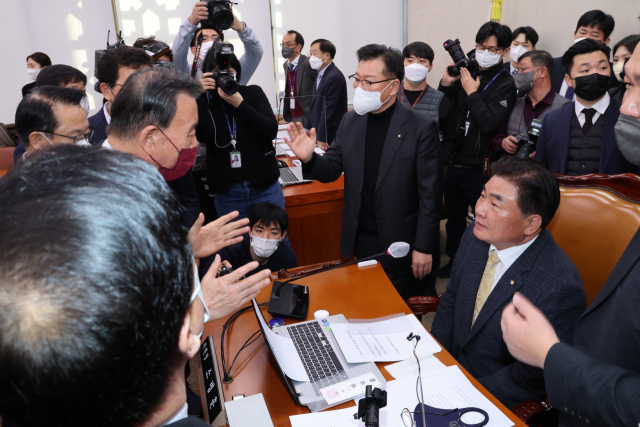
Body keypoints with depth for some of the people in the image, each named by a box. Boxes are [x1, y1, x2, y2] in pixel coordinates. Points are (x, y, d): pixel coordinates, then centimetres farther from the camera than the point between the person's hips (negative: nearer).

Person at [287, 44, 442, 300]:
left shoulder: (421, 128, -13)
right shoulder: (350, 121, 2)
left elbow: (429, 194, -12)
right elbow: (332, 169, 5)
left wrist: (424, 248, -11)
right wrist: (309, 159, -17)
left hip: (400, 243, -4)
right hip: (359, 241, 5)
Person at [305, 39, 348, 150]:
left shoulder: (334, 77, -18)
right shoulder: (321, 75, 13)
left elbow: (328, 111, -20)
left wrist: (322, 140, -19)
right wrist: (307, 128, 14)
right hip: (318, 134, 9)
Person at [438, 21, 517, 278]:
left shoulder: (505, 85, -8)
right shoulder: (465, 73, 5)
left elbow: (489, 123, -20)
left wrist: (472, 92, -17)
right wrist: (446, 83, -7)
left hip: (479, 167, -5)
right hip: (454, 161, 6)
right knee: (454, 216, 19)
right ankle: (455, 261, 36)